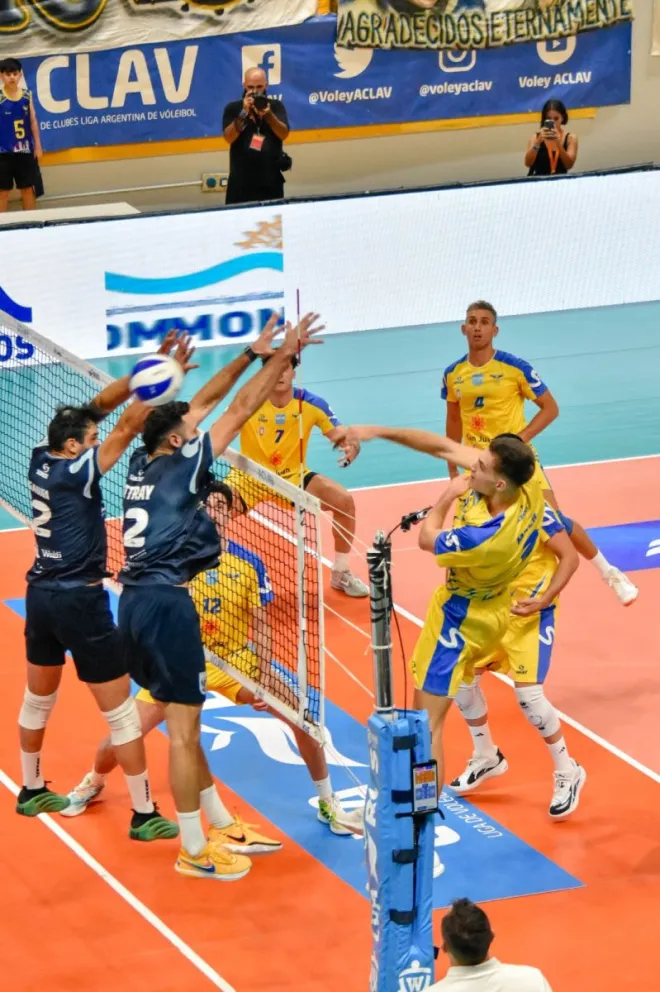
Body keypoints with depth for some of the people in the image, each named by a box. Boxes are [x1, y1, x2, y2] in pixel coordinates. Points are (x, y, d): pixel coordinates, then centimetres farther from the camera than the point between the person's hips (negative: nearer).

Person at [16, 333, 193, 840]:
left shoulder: (42, 459, -1)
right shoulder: (76, 472, -20)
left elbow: (96, 409, 2)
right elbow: (128, 425, -26)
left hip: (41, 594, 8)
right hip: (80, 602, -8)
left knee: (39, 699, 23)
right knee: (121, 711, 1)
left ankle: (32, 791, 39)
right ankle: (144, 815, 6)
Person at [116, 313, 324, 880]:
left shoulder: (144, 461, 11)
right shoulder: (181, 465, -8)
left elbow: (205, 401, 18)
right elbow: (241, 408, -7)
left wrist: (253, 353, 19)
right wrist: (283, 356, -1)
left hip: (136, 598, 9)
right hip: (166, 603, -9)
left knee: (172, 711, 17)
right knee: (184, 726, -3)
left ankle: (217, 821, 27)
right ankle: (194, 852, 1)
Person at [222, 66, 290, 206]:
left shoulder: (276, 106, 6)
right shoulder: (233, 108, 3)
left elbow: (283, 134, -6)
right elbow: (229, 137, -9)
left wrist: (268, 114, -21)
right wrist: (244, 112, -19)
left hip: (271, 180, 1)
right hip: (241, 181, -1)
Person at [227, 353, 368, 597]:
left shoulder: (312, 404, -12)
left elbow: (341, 437, -10)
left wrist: (351, 447, -34)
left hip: (294, 477, 2)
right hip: (249, 478, -2)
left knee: (343, 500, -19)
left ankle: (340, 573, 3)